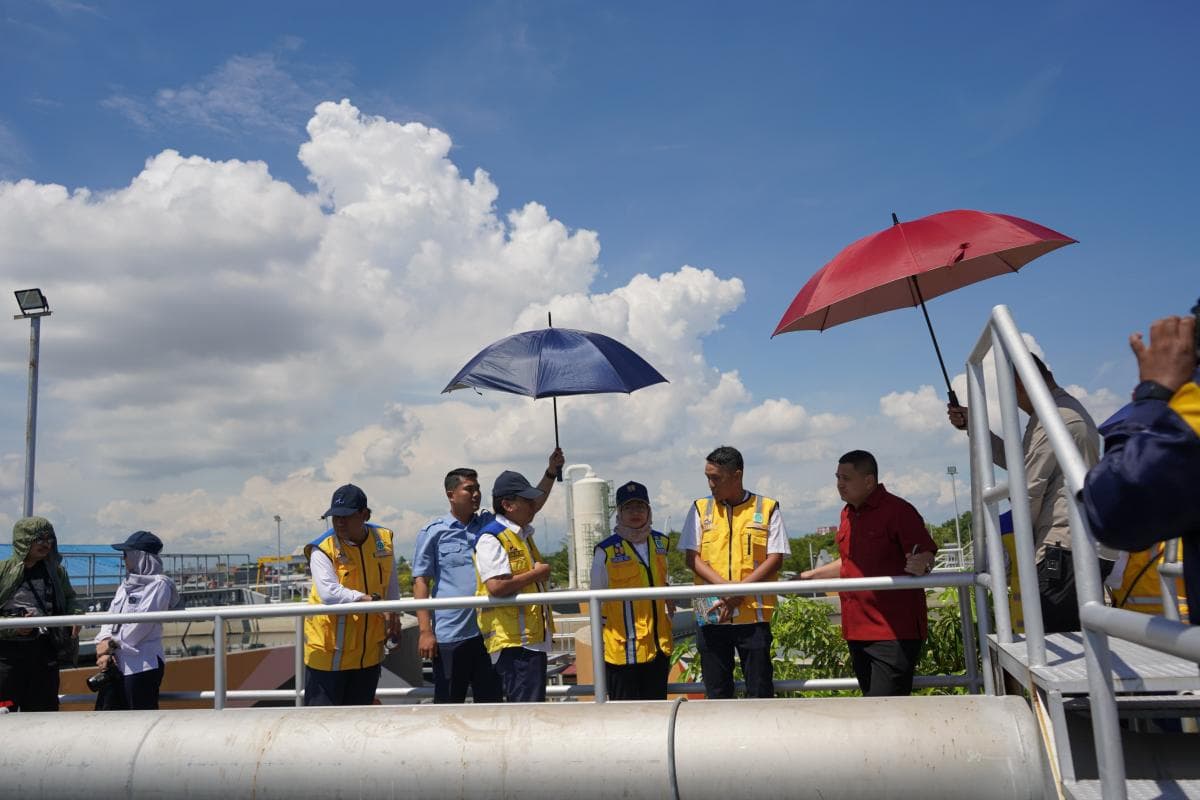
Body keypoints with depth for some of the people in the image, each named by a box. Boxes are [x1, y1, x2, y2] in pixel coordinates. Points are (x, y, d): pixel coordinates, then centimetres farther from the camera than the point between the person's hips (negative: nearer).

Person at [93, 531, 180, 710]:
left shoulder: (159, 584, -10)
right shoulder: (126, 584, 15)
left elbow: (140, 624, -16)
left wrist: (112, 644, -7)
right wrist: (104, 644, -9)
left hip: (142, 666, -8)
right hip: (116, 664, 8)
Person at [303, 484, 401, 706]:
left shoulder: (383, 540, 1)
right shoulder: (322, 549, -14)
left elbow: (391, 585, 16)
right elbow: (329, 593, -28)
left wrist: (393, 617, 17)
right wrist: (373, 601, -30)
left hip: (369, 651, 5)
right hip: (328, 652, -4)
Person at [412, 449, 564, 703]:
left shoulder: (489, 523, 9)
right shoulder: (433, 532, -3)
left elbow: (531, 505, 5)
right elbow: (421, 582, -5)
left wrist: (551, 472, -9)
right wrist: (425, 631, -11)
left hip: (487, 632, 4)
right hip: (449, 635, -4)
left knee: (492, 701, 11)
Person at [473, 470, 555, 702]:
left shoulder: (522, 534, 17)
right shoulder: (491, 538, -13)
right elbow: (496, 586, -24)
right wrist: (537, 573, -13)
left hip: (533, 637, 10)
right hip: (512, 639, -10)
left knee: (534, 702, 14)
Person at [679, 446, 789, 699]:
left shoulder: (767, 509, 2)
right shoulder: (700, 509, 7)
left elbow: (775, 559, -3)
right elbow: (691, 557, 2)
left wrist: (739, 591, -14)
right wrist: (724, 587, -14)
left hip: (753, 615, -2)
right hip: (711, 614, 2)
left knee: (760, 692, 4)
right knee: (716, 694, 9)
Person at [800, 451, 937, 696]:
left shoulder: (898, 510, -10)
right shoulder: (847, 514, 14)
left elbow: (927, 555, -15)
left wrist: (920, 565, -36)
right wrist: (812, 575, 23)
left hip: (894, 632, -8)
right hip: (857, 631, 8)